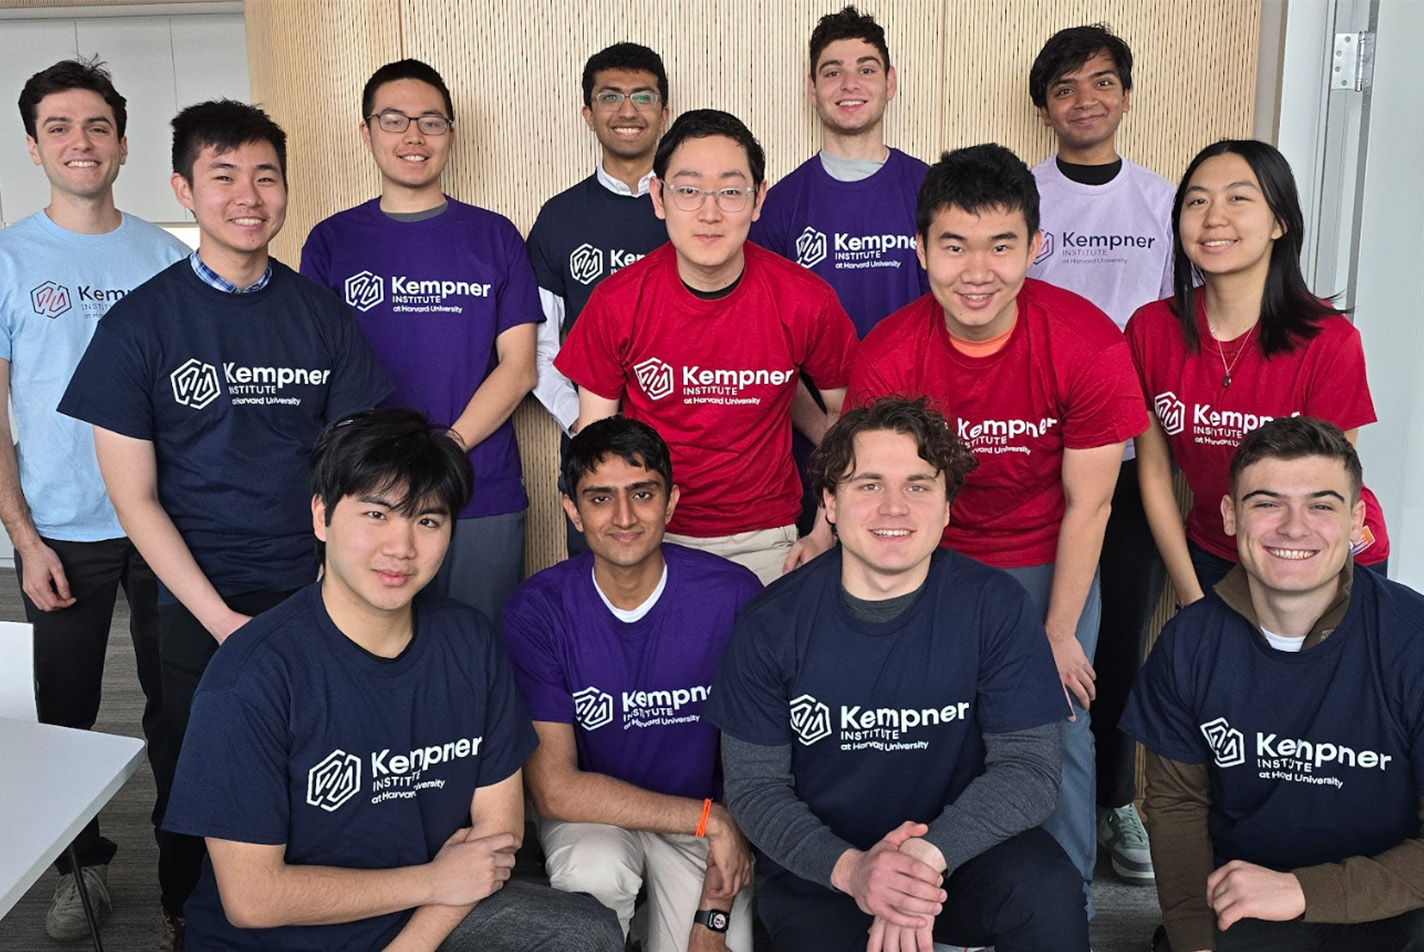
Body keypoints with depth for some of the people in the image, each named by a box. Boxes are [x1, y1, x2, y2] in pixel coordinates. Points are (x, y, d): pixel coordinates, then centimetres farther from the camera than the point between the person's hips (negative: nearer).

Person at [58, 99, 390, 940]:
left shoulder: (321, 314, 4)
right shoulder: (140, 324, -3)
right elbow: (135, 498, -4)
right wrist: (222, 619, -12)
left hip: (321, 596, 2)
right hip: (201, 607, -2)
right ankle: (190, 923, 35)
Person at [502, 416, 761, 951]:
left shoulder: (733, 596, -14)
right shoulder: (536, 611, -15)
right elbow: (554, 790, -16)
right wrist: (709, 819, -20)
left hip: (709, 806, 1)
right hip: (592, 814, -1)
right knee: (593, 870, -31)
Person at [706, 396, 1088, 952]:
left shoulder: (996, 608, -10)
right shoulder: (772, 623, -9)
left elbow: (1028, 765, -12)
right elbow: (753, 782, -6)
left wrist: (928, 854, -29)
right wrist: (848, 867, -24)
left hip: (960, 849, -1)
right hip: (819, 868, 2)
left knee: (1047, 888, -29)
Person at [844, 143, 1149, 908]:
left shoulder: (1089, 345, -22)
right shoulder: (886, 358, -19)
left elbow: (1086, 506, -12)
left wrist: (1060, 635, -7)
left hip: (1050, 562, 0)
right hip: (939, 559, 1)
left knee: (1059, 727, 3)